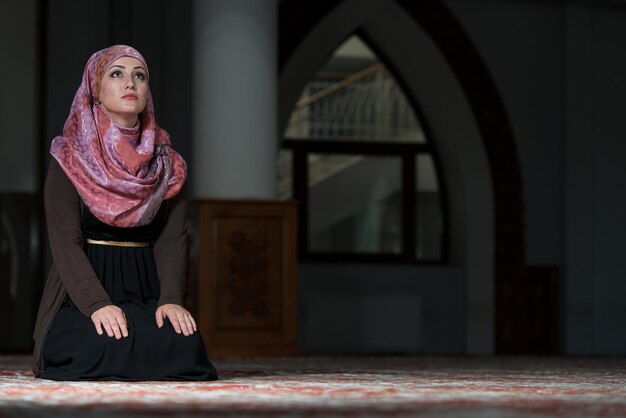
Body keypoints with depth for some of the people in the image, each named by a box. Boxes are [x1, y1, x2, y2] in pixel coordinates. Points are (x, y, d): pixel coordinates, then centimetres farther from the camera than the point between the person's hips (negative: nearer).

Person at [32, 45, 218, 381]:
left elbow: (171, 239, 1)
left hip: (145, 290, 2)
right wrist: (97, 303, -26)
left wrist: (170, 299, -19)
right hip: (82, 292, -2)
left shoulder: (167, 163, 10)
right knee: (107, 347, -35)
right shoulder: (70, 160, 0)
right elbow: (65, 242, -10)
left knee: (184, 345, -31)